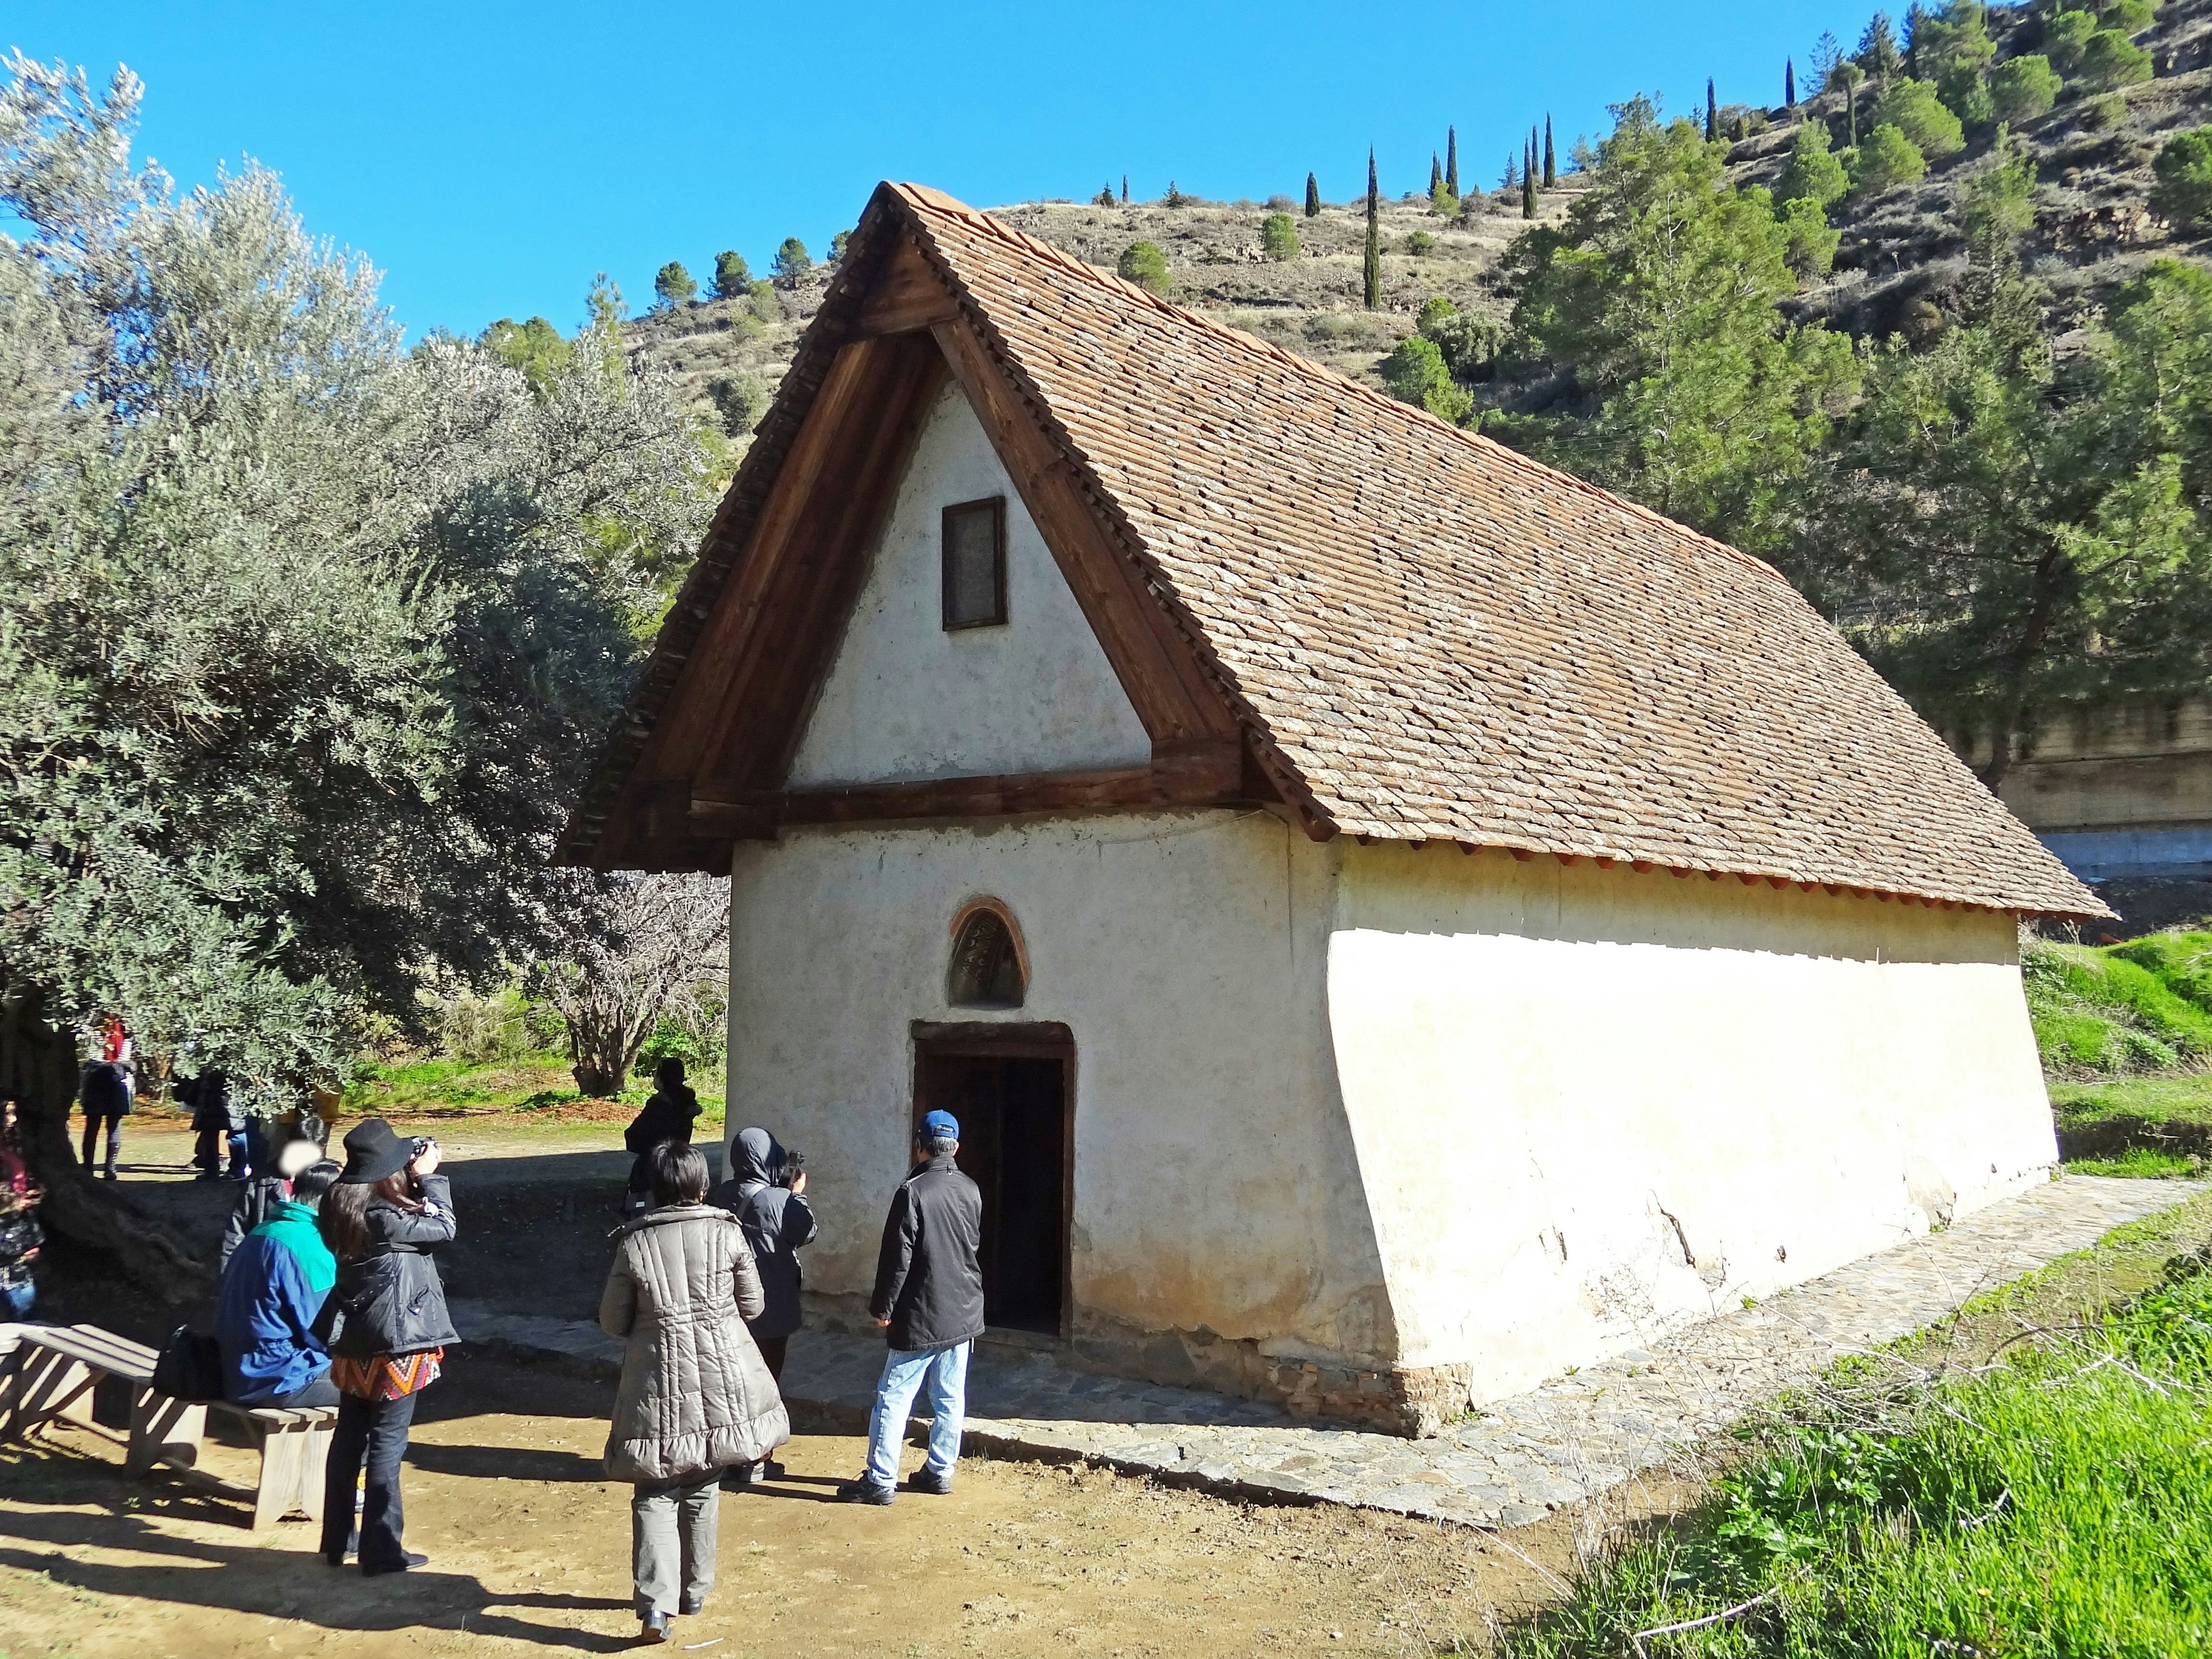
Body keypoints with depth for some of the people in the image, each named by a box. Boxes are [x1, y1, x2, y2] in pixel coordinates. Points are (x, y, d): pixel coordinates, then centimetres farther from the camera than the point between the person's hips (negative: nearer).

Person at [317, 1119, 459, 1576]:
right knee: (387, 1444, 1)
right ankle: (381, 1551, 8)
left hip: (355, 1343, 8)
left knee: (348, 1439, 17)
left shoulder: (343, 1208, 1)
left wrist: (415, 1181, 2)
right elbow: (444, 1228, -12)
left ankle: (337, 1541, 29)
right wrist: (429, 1177, -5)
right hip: (394, 1344, -8)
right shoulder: (385, 1217, -23)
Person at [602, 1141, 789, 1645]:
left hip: (661, 1383, -2)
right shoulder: (727, 1233, -5)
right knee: (703, 1489, 17)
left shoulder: (634, 1243, -7)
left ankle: (656, 1603, -9)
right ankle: (695, 1591, 29)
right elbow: (753, 1305, 3)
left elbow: (613, 1323, 0)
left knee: (655, 1494, 5)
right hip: (721, 1379, 2)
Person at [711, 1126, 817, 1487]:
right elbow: (806, 1233, -4)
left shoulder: (725, 1194, -2)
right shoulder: (780, 1201, -21)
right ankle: (754, 1461, 14)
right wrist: (799, 1193, 5)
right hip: (772, 1308, -6)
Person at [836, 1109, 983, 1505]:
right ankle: (940, 1472, 20)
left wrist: (883, 1307, -6)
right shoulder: (971, 1190, 3)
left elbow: (897, 1257, -14)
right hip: (964, 1312, 6)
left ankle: (880, 1480, 4)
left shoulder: (912, 1191, -16)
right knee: (950, 1399, 12)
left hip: (920, 1317, -6)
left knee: (893, 1398, 1)